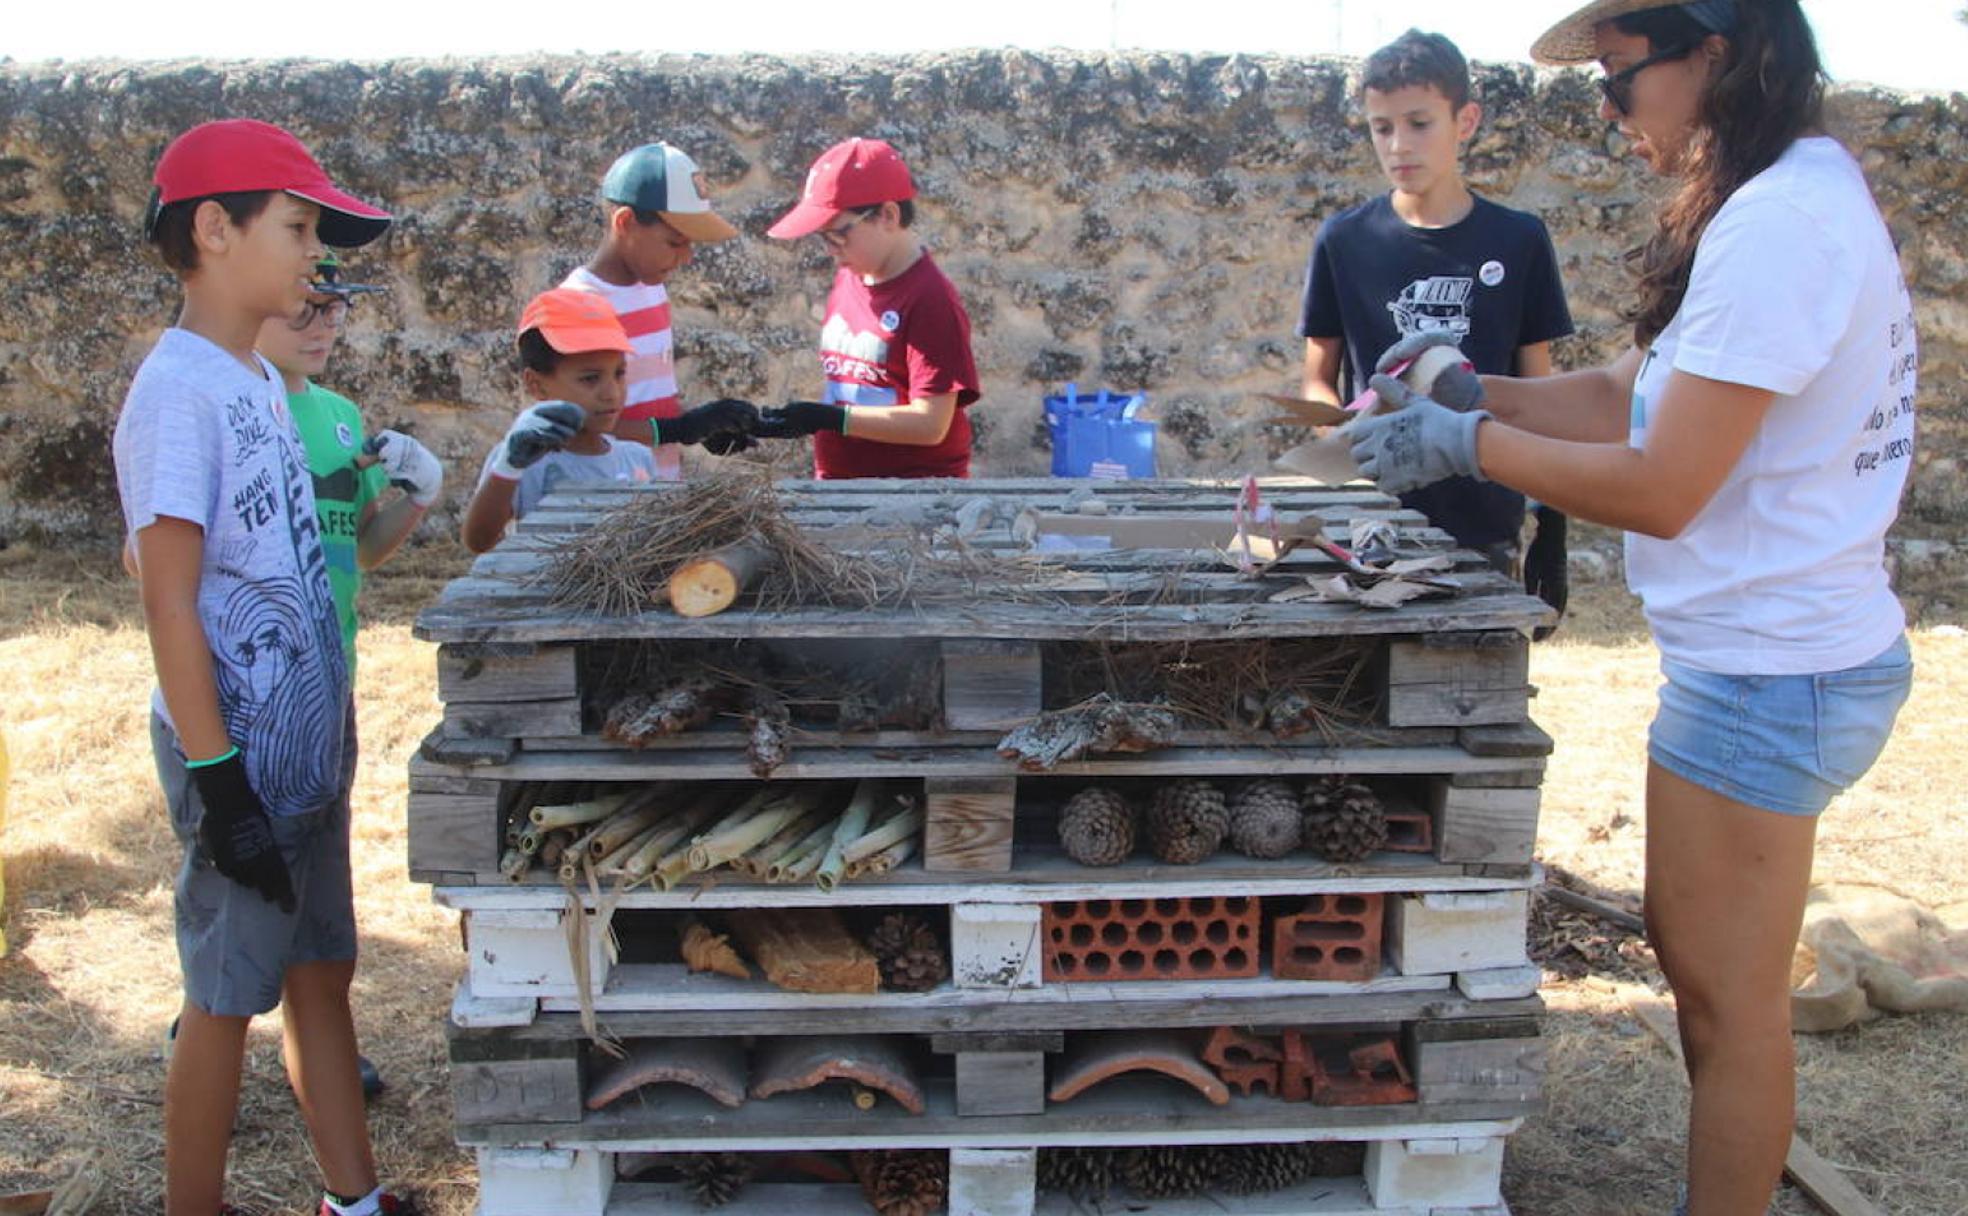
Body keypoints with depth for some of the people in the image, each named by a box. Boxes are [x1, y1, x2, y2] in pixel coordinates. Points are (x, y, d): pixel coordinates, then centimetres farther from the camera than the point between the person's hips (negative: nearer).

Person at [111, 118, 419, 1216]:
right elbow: (171, 605, -19)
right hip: (242, 757, -9)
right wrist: (219, 786, -20)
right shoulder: (179, 392, -17)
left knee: (322, 972, 16)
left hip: (308, 746, 9)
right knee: (228, 998, 6)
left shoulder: (260, 379, 10)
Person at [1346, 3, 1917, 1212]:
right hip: (1775, 652, 10)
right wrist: (1477, 391, 2)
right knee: (1695, 951, 21)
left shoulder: (1778, 226, -22)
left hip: (1768, 671, -10)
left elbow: (1660, 488, -23)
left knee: (1725, 994, 5)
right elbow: (1631, 396, 12)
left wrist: (1462, 443, -14)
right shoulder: (1797, 197, 10)